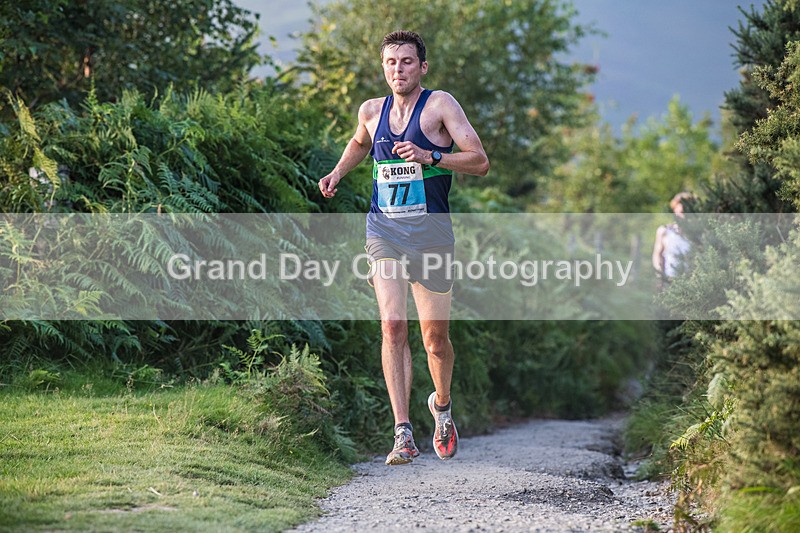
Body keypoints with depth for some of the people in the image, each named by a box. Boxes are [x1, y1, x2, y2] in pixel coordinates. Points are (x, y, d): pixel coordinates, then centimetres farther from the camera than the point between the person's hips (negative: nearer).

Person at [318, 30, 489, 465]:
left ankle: (441, 406, 37)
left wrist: (430, 157, -22)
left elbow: (480, 161, -10)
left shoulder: (440, 104, -4)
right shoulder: (371, 111, 10)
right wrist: (338, 172, 18)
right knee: (392, 326, -14)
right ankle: (403, 434, -17)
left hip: (431, 233, -2)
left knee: (435, 336, 6)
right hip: (384, 232, 2)